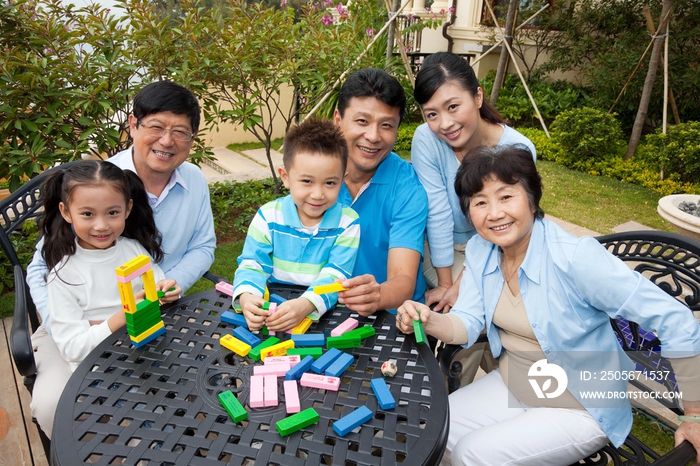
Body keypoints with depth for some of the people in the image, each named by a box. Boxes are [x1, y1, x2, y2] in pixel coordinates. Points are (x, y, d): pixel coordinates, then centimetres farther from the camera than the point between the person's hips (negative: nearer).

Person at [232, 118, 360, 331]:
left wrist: (306, 304, -33)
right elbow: (252, 264, -3)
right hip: (271, 305, 2)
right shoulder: (268, 216, -3)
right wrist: (246, 296, -26)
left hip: (323, 314, -1)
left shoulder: (347, 223, -7)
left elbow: (335, 275, -14)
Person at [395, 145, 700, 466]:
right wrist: (428, 320, -30)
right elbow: (467, 324, -8)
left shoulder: (576, 258, -28)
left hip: (582, 407, -5)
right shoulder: (479, 250, -8)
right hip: (511, 385, 6)